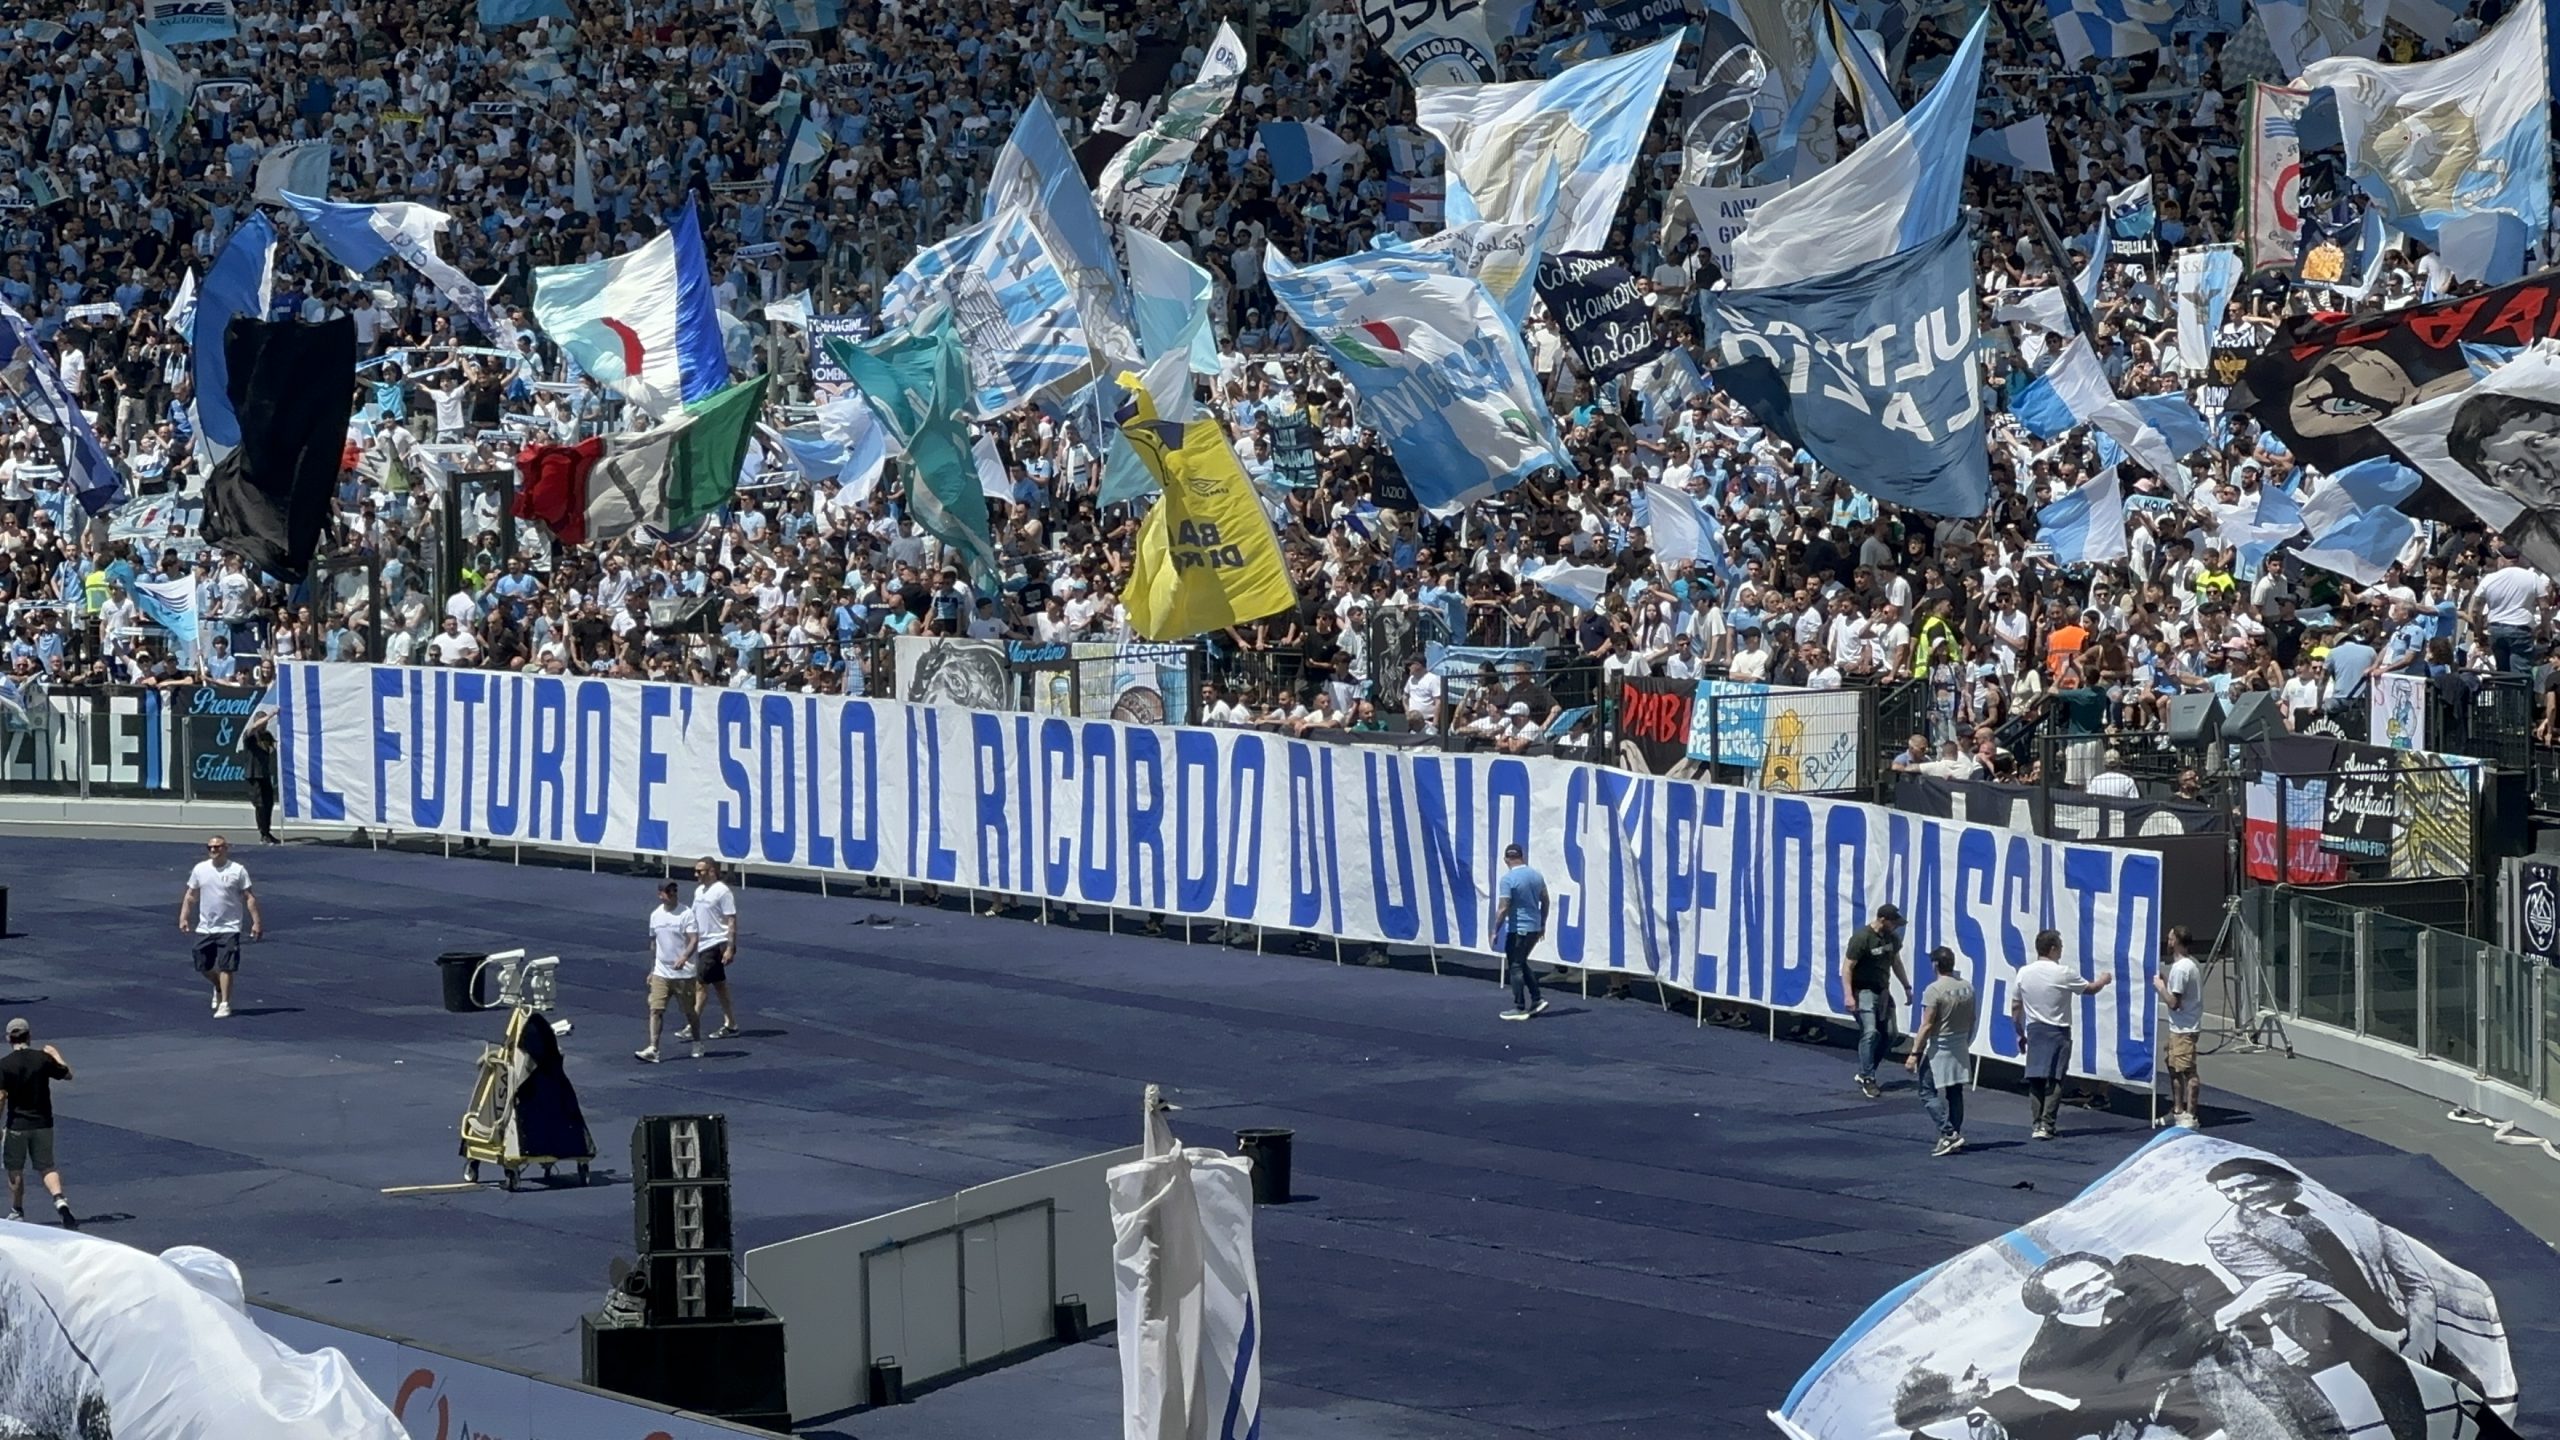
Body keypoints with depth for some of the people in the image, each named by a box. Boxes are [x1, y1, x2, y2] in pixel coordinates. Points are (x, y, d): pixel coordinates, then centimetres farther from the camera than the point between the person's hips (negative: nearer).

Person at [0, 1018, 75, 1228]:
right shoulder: (43, 1058, -4)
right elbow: (67, 1075, 10)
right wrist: (56, 1055, 27)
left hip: (17, 1124, -2)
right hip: (43, 1123, 2)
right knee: (46, 1167, 8)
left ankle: (17, 1212, 25)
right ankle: (60, 1201, -16)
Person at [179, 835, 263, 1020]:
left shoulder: (237, 870, -5)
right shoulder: (200, 869, 5)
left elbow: (249, 898, -3)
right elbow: (190, 896, 12)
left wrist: (256, 922, -9)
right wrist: (184, 917, 4)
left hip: (229, 928, -4)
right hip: (204, 928, 4)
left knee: (225, 968, -8)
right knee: (203, 967, 9)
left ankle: (224, 1004, 0)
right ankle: (219, 988, 38)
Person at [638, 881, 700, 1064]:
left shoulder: (686, 913, -8)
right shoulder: (656, 915, 8)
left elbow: (694, 940, -15)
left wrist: (684, 957, -33)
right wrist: (651, 970, 20)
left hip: (683, 973, -4)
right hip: (660, 973, 4)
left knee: (690, 1011, 8)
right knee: (655, 1010, -8)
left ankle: (697, 1044, 28)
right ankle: (652, 1049, -13)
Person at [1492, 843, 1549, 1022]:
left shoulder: (1508, 879, -15)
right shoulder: (1537, 876, 5)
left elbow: (1503, 908, -18)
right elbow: (1545, 902, 12)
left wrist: (1495, 931, -9)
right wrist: (1542, 925, 22)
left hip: (1518, 929, -7)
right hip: (1535, 927, 7)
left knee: (1515, 967, 2)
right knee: (1522, 963, 20)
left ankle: (1519, 1008, 2)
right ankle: (1536, 999, 14)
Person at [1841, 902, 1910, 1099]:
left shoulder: (1892, 938, 5)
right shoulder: (1861, 938, -18)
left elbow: (1896, 963, 21)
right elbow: (1847, 967, -18)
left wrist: (1907, 987, 21)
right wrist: (1848, 995, -25)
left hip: (1883, 991, 8)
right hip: (1864, 992, -8)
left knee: (1888, 1034, 5)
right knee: (1870, 1032, -17)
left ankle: (1865, 1074, 17)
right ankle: (1867, 1079, -10)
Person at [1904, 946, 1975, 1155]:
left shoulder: (1934, 990, -18)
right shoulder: (1967, 987, 3)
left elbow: (1927, 1026, -19)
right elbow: (1971, 1019, 11)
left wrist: (1915, 1054, -15)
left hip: (1939, 1050, -7)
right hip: (1960, 1048, 7)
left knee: (1929, 1093, 0)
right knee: (1955, 1093, 14)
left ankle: (1948, 1133, -10)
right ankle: (1956, 1136, 15)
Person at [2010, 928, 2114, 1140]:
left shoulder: (2024, 973, 0)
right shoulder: (2063, 974, -10)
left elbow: (2015, 1007, 6)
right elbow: (2090, 989, 6)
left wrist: (2021, 1034, 16)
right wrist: (2103, 981, 27)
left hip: (2034, 1030, 4)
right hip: (2057, 1033, -4)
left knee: (2035, 1079, 8)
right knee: (2054, 1079, -1)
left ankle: (2038, 1123, 7)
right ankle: (2047, 1125, -7)